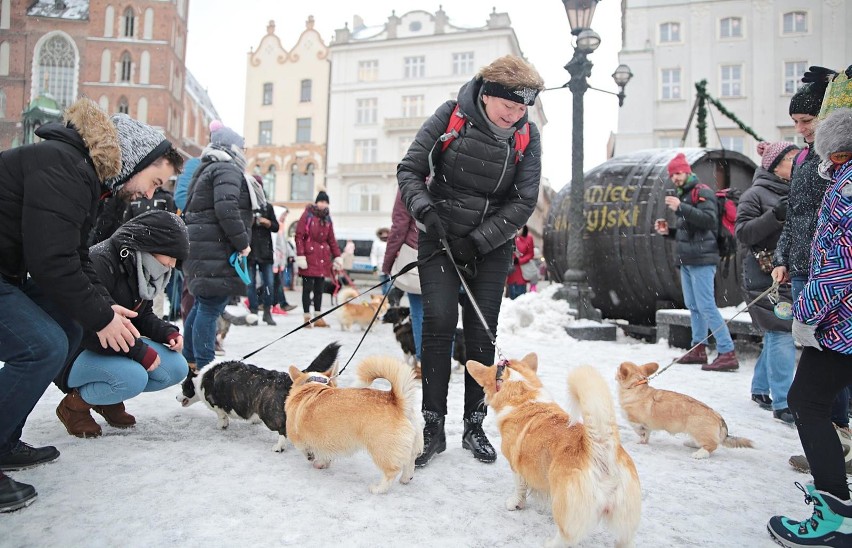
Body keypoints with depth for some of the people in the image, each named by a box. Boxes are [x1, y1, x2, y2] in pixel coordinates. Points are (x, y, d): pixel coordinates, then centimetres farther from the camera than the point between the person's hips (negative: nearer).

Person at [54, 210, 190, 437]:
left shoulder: (140, 268, 2)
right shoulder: (99, 263, -26)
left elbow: (143, 316, 11)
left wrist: (168, 332, -9)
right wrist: (139, 351, -28)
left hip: (118, 348, 8)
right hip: (76, 352, -8)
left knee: (176, 368, -10)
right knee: (133, 376, -34)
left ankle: (109, 399, 12)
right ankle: (74, 404, -3)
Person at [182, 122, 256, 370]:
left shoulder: (208, 170, 24)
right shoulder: (227, 170, -9)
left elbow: (192, 211, 25)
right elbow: (226, 209, -24)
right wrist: (242, 242, -16)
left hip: (200, 248, 11)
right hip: (215, 250, -11)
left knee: (202, 304, 18)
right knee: (211, 307, -10)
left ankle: (190, 358, 28)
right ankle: (204, 366, -9)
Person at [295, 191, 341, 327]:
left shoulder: (327, 219, 14)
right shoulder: (307, 215, -2)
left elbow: (331, 239, 16)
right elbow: (299, 236, -7)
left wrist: (337, 256, 9)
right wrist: (300, 255, -15)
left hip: (323, 258, 5)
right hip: (309, 256, -5)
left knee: (319, 288, 9)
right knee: (308, 288, -1)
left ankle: (318, 317, 16)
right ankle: (307, 317, 6)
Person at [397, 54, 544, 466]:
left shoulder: (527, 136, -5)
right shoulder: (452, 116, -9)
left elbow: (524, 201, -7)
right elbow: (409, 170, -6)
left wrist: (478, 241, -14)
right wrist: (425, 209, -24)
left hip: (491, 246, 2)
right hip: (440, 238, -1)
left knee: (481, 335, 1)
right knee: (438, 324, -11)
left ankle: (474, 428, 15)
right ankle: (433, 428, 0)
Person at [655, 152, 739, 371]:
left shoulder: (702, 192, -6)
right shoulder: (683, 196, 21)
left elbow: (709, 220, -22)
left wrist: (681, 208, -27)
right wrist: (668, 232, 11)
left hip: (701, 260, -9)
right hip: (686, 260, 9)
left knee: (706, 306, -12)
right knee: (693, 306, 12)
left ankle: (727, 353, -9)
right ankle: (698, 349, 19)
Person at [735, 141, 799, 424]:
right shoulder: (756, 194, -5)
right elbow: (743, 233, -12)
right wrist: (775, 215, -23)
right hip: (765, 275, -7)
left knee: (777, 334, 12)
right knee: (781, 333, -11)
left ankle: (760, 388, 27)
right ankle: (782, 402, -5)